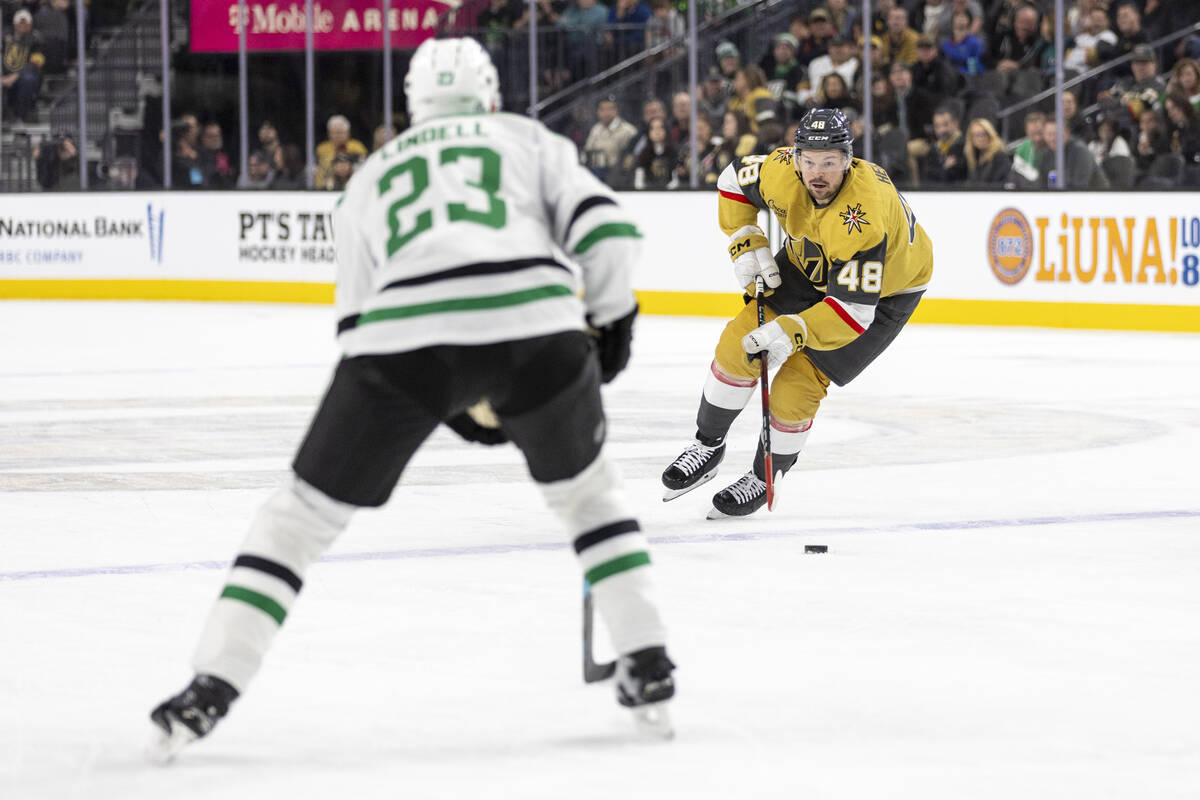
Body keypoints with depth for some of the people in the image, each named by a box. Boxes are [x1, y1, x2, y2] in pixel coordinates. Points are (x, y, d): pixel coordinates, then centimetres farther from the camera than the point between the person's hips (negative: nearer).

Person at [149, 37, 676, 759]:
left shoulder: (371, 176, 31)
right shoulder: (530, 139, 27)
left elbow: (360, 327, 24)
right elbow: (605, 227, 9)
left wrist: (453, 408, 30)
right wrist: (612, 320, 24)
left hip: (408, 344, 0)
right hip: (537, 326, 0)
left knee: (304, 510, 15)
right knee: (587, 488, 28)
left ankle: (211, 689, 6)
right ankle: (649, 672, 22)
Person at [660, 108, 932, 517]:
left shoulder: (862, 218, -42)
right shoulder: (781, 173, -26)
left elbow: (855, 309, -39)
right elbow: (734, 179, -2)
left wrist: (794, 331, -46)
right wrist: (746, 245, -9)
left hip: (884, 292, -6)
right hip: (810, 264, 6)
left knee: (799, 382, -12)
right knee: (739, 341, -4)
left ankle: (766, 477, 11)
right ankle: (708, 445, 16)